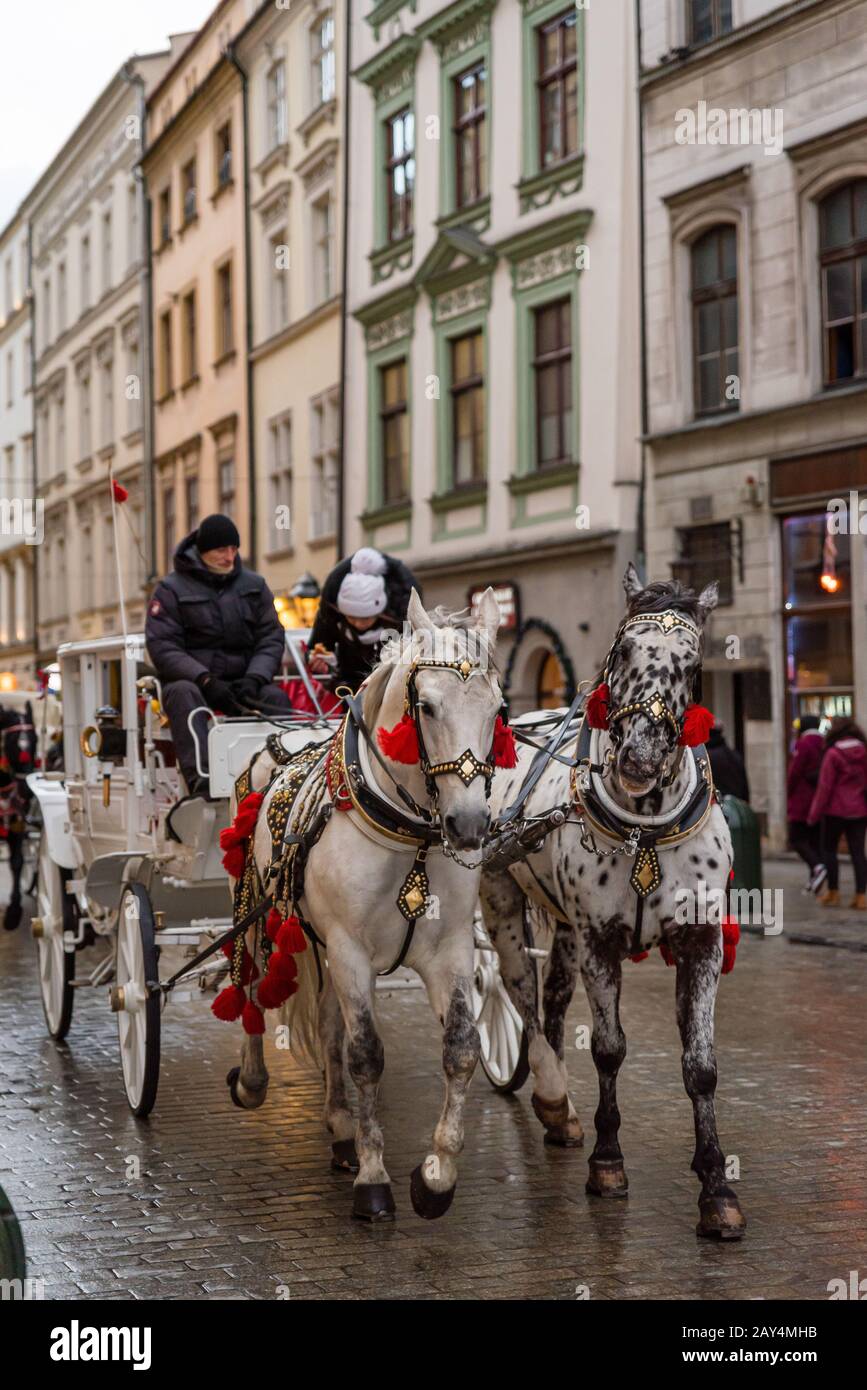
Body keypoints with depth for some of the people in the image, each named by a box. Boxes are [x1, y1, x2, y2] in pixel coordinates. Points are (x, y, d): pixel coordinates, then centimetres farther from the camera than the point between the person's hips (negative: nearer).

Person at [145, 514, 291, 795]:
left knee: (275, 697, -26)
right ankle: (199, 778, -51)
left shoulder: (254, 585, 12)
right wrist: (206, 680, -22)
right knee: (183, 694, -36)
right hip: (190, 677, -3)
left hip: (242, 680, 3)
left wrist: (254, 678, -14)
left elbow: (271, 638, 7)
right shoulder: (172, 589, 1)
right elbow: (162, 646, -8)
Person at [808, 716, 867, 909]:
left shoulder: (833, 754, -12)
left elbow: (825, 787, -11)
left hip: (836, 810, -4)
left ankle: (833, 892, 11)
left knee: (829, 849, 10)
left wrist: (814, 814, -4)